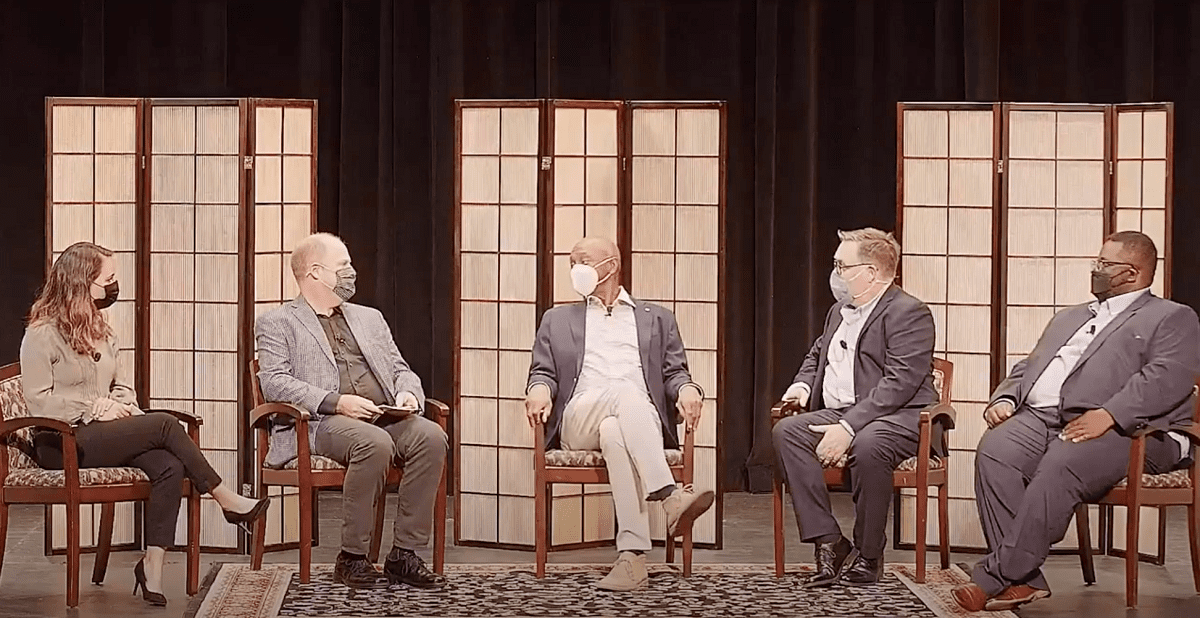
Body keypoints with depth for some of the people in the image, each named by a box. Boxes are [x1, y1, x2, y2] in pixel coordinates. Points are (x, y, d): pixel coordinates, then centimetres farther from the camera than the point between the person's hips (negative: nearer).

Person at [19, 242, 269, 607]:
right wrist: (95, 409, -15)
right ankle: (226, 499, -12)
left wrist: (119, 407, -2)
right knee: (163, 424, -25)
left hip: (103, 434, 7)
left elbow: (123, 386, 21)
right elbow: (38, 400, -12)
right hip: (62, 444, -7)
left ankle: (153, 566, -27)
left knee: (170, 468, -24)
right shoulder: (43, 334, -6)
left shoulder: (101, 331, 19)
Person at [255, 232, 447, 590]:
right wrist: (336, 402, -17)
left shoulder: (370, 319, 29)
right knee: (374, 443, -37)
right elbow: (275, 382, -4)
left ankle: (404, 555, -21)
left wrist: (408, 393, 2)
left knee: (430, 435, -26)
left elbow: (401, 370, 27)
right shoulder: (276, 324, 11)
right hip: (322, 423, -5)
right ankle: (352, 559, -23)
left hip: (385, 417, 5)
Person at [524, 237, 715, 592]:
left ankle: (632, 555, -51)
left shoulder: (657, 320, 27)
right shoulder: (557, 321, 30)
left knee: (614, 432, -41)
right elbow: (543, 372, 20)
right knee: (625, 391, -38)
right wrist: (540, 388, -6)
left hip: (640, 419, 0)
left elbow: (674, 373, 18)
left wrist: (687, 389, -7)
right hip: (578, 422, 0)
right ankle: (671, 498, -53)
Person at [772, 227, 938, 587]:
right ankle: (829, 543, -21)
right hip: (839, 413, 8)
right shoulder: (839, 311, 19)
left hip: (898, 417, -8)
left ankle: (869, 555, -20)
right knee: (786, 432, -20)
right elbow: (817, 354, 35)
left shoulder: (909, 313, -9)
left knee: (867, 446, -40)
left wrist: (847, 428, -26)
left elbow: (899, 384, -19)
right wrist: (804, 383, 10)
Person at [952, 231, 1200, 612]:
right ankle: (1023, 581, -28)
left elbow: (1166, 379, -7)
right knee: (994, 452, -27)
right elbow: (1028, 367, 29)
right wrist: (1005, 399, 5)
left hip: (1119, 429, -6)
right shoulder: (1068, 318, 34)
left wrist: (1107, 416, -22)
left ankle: (996, 577, -32)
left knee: (1059, 467, -36)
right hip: (1039, 417, 6)